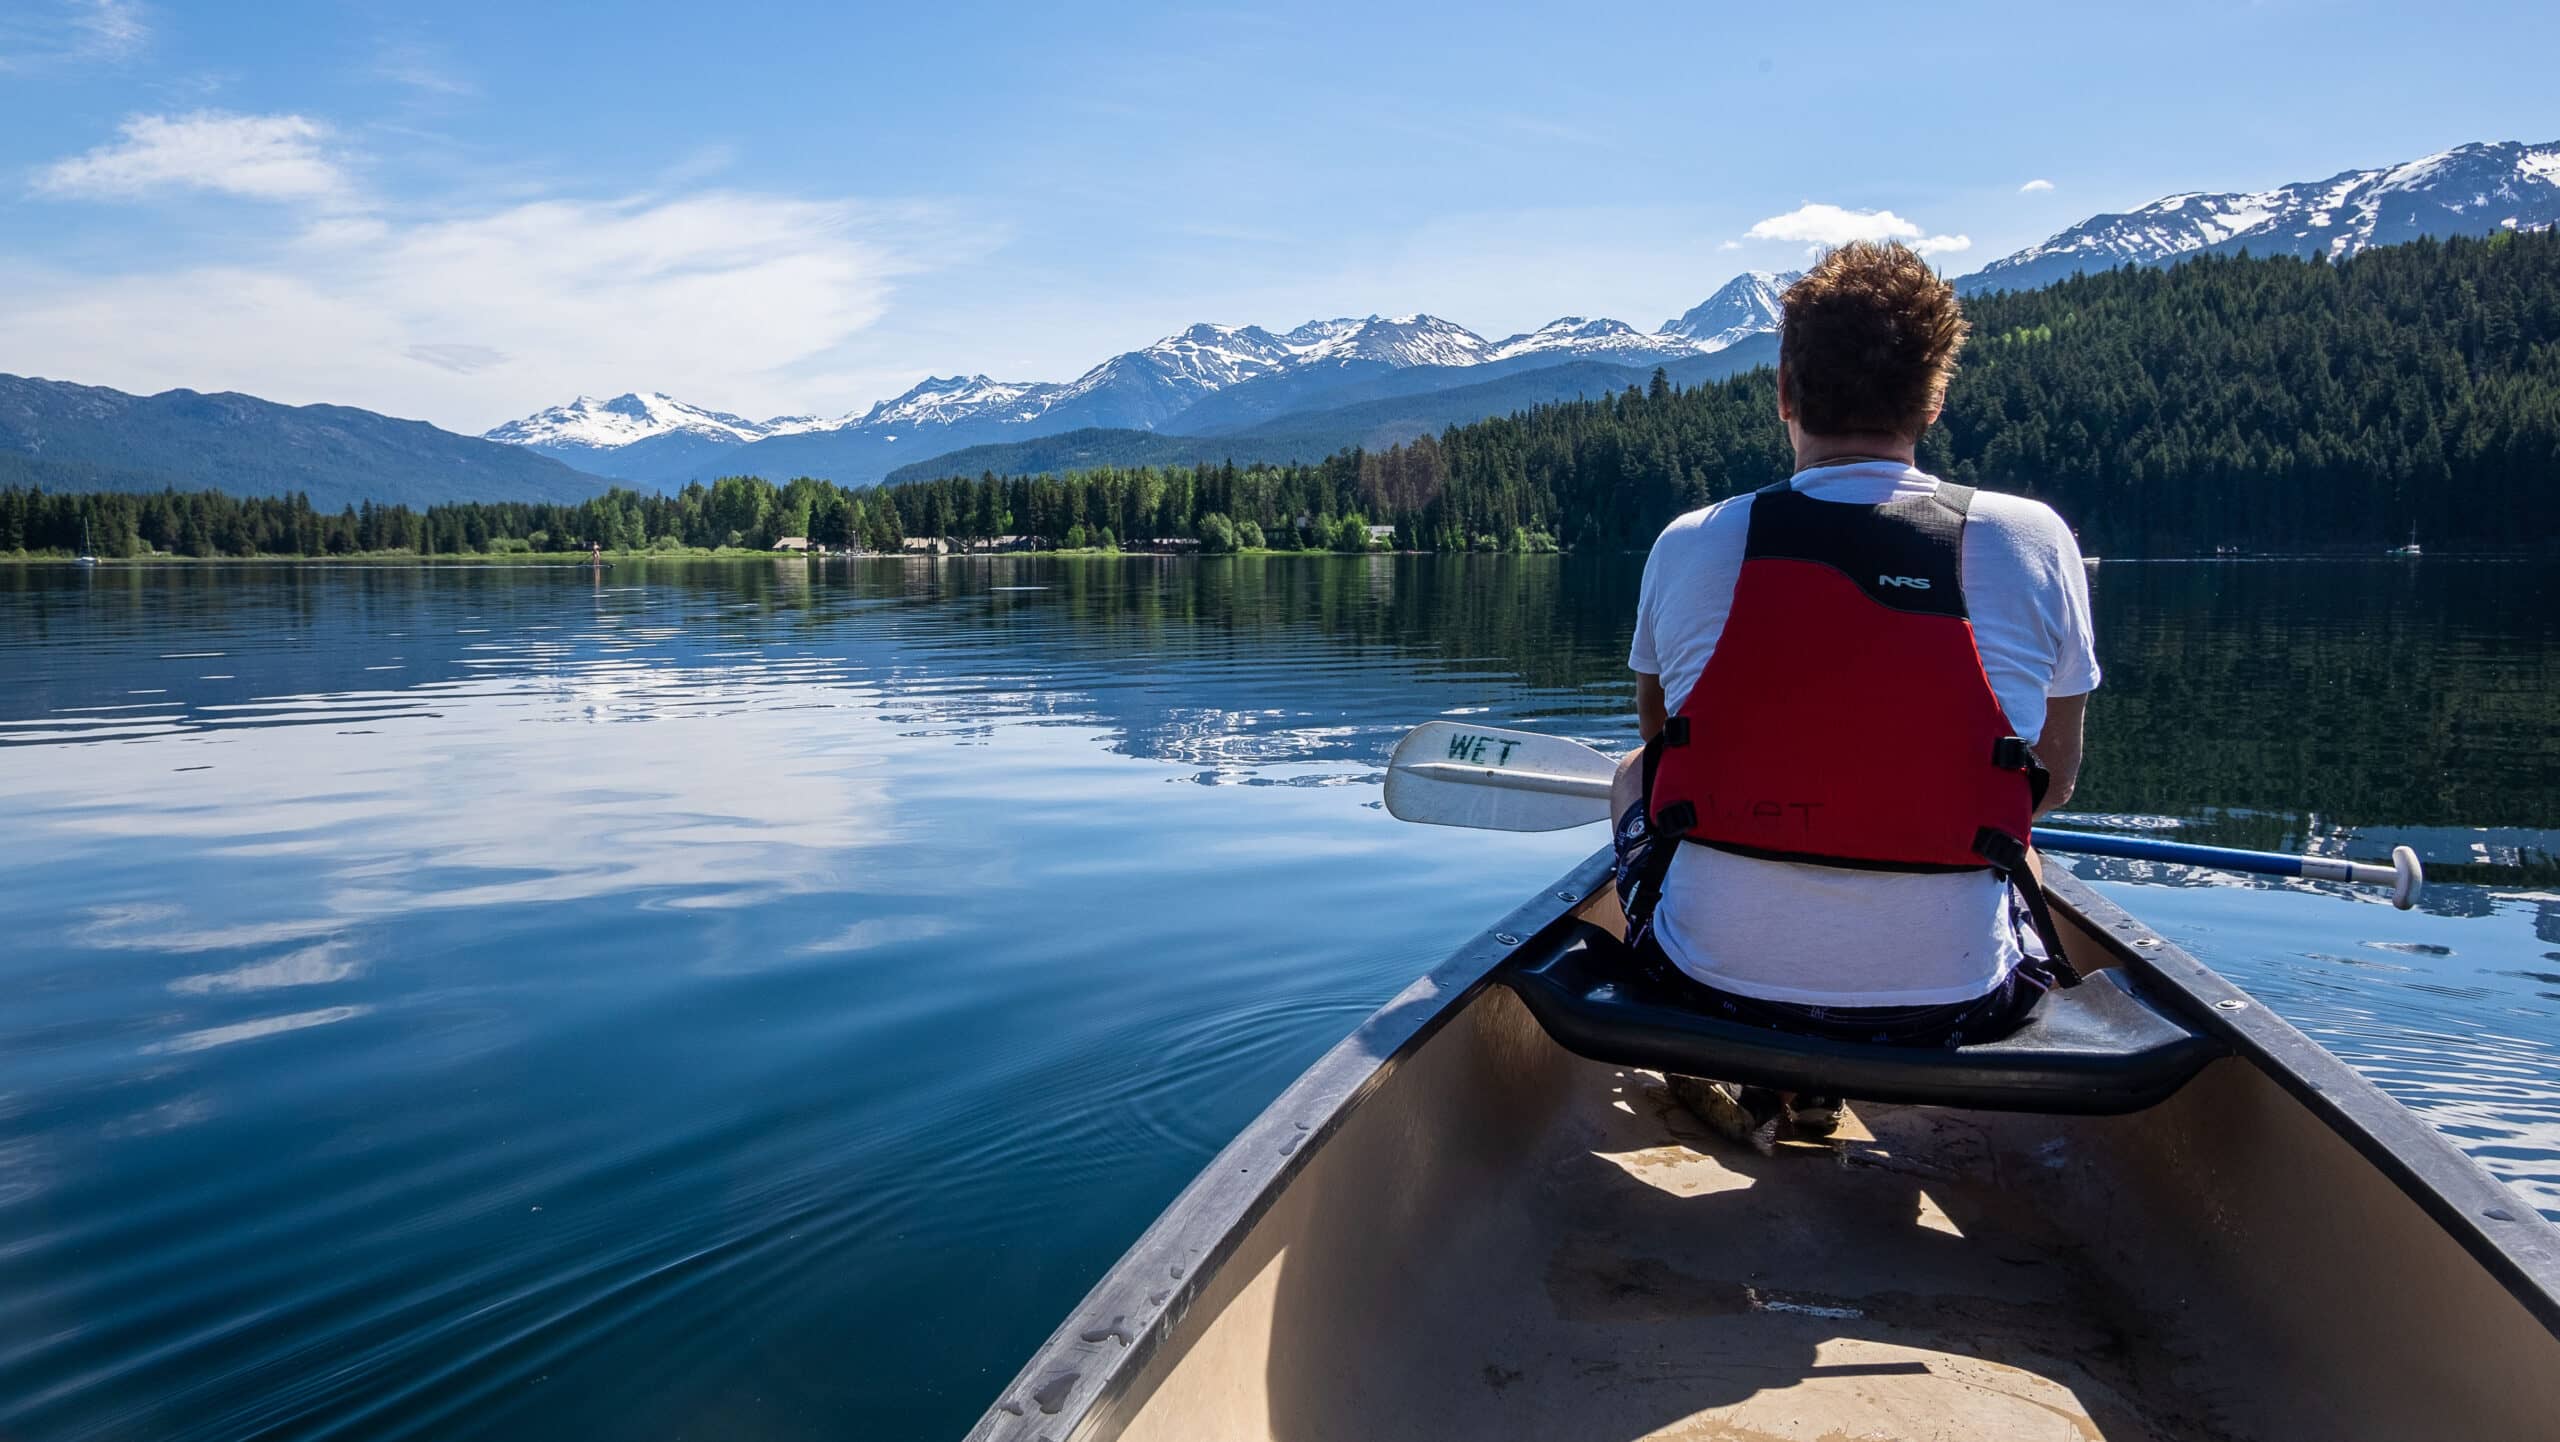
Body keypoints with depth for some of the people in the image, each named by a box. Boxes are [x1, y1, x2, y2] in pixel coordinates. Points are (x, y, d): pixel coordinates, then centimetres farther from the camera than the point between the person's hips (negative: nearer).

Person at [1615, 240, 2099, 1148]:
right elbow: (2053, 783, 4)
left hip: (1714, 978, 0)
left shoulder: (1690, 545, -6)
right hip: (1952, 996, 1)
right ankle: (1814, 1086, 32)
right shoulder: (2032, 540, -7)